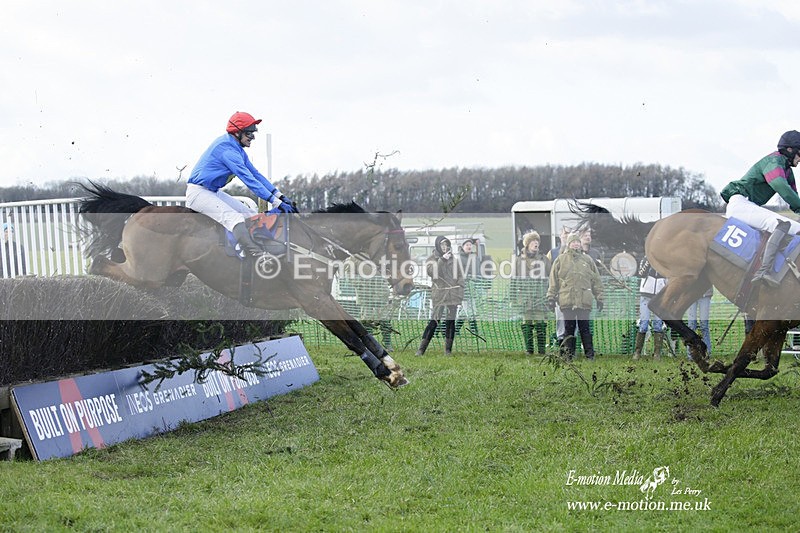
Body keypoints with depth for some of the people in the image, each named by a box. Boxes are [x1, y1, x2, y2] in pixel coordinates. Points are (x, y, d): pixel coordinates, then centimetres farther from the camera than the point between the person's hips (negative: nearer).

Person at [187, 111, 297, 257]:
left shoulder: (238, 149, 12)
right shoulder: (226, 148, -22)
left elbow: (255, 174, 13)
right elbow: (248, 179, -26)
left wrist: (280, 195, 3)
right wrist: (276, 202, -27)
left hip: (214, 192, 11)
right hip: (198, 192, -11)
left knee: (250, 215, 3)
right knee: (234, 218, -30)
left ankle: (275, 248, -3)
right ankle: (258, 255, -44)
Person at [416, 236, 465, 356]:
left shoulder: (453, 260, 14)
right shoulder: (432, 259, 7)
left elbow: (459, 276, 16)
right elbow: (431, 271, -12)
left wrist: (460, 292, 5)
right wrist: (442, 260, -15)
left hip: (452, 294, 3)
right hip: (439, 294, -3)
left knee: (450, 321, 1)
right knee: (434, 321, -9)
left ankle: (448, 350, 6)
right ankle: (421, 349, -7)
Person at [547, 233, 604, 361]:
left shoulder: (588, 260, 12)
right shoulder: (560, 259, 8)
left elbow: (596, 280, 14)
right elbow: (553, 280, 8)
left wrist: (599, 298, 9)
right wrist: (551, 297, 2)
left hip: (584, 300, 0)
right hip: (567, 300, 0)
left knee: (585, 328, 1)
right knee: (569, 328, 4)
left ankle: (589, 354, 5)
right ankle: (568, 354, 9)